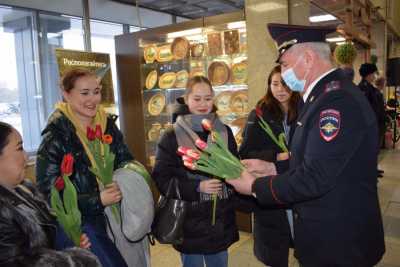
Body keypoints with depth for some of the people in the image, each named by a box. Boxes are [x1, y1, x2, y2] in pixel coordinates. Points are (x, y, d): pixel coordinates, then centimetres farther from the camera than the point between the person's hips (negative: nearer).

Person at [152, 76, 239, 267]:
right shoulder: (171, 137, -8)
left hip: (221, 221, 4)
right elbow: (161, 179, -11)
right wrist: (197, 187, -21)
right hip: (190, 223, -3)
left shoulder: (224, 132, 3)